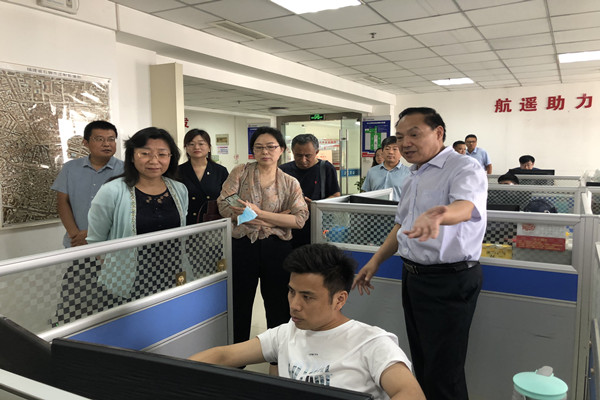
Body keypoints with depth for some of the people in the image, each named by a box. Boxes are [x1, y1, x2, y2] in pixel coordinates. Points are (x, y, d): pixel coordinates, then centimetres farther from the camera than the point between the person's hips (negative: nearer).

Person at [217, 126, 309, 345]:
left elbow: (299, 219, -8)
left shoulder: (290, 183, 5)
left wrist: (259, 213, -18)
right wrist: (277, 218, -14)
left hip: (277, 247, 1)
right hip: (242, 245, 0)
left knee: (278, 306, 11)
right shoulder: (240, 173, 3)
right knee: (240, 304, 11)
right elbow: (224, 205, -10)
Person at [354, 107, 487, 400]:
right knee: (422, 362, 20)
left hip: (449, 280, -8)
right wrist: (376, 261, 14)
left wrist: (439, 215, -57)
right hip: (413, 277, 8)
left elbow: (465, 206, -36)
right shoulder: (415, 176, 13)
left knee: (443, 374, 1)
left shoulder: (464, 169, -14)